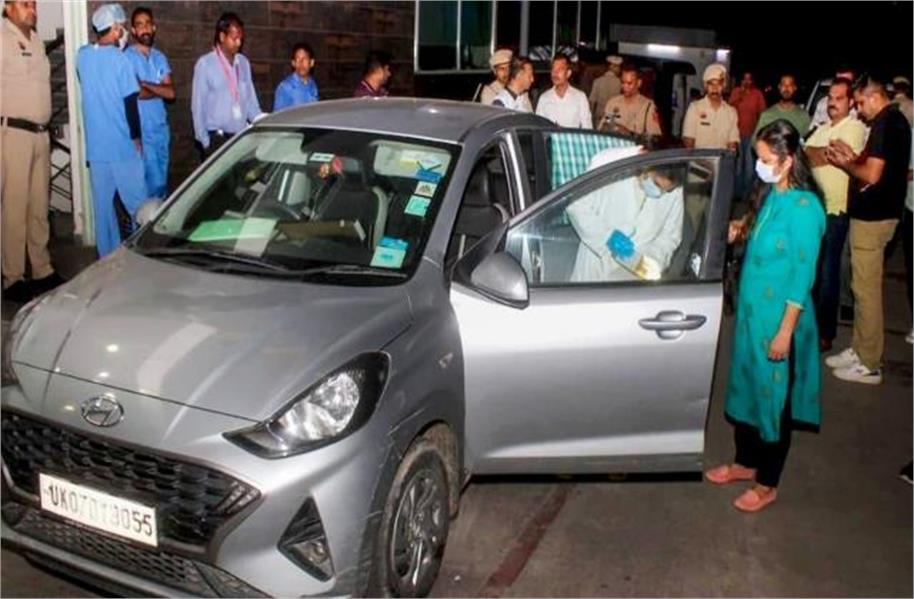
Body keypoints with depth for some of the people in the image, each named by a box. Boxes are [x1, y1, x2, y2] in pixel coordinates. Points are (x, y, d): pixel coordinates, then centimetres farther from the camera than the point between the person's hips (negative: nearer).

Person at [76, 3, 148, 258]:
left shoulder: (82, 55, 5)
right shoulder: (120, 59, -12)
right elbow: (130, 102, -11)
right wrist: (136, 137, -1)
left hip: (95, 145, 5)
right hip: (122, 144, -5)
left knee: (103, 204, 10)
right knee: (136, 203, 4)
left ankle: (107, 255, 15)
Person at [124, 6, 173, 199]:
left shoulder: (160, 57, 11)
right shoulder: (128, 57, -9)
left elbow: (171, 93, 0)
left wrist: (146, 85, -10)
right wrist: (159, 90, -5)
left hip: (161, 127, 6)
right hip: (142, 130, -6)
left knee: (162, 178, 12)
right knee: (154, 180, -7)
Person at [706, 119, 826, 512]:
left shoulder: (804, 207, -21)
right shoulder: (769, 193, 3)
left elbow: (803, 275, -20)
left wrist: (786, 331, -19)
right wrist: (742, 228, 0)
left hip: (779, 315, -8)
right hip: (751, 307, 8)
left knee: (774, 395, 6)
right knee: (746, 385, 19)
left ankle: (767, 484, 23)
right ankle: (745, 462, 38)